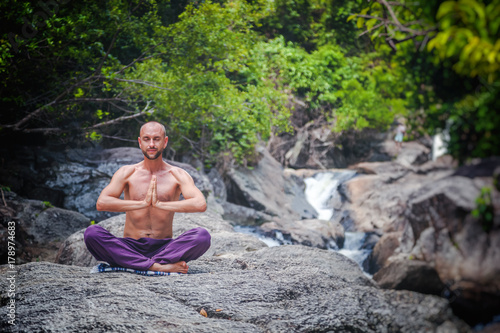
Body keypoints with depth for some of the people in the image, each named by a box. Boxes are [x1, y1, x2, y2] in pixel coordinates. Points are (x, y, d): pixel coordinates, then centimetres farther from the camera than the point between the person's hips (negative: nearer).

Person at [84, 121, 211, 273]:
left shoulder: (178, 175, 3)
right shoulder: (126, 173, 4)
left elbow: (200, 205, -15)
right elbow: (101, 203, -13)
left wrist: (160, 204, -19)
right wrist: (143, 203, -18)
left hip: (164, 248, 0)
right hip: (130, 248, 1)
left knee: (203, 236, -27)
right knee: (91, 233, -28)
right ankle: (160, 266, -33)